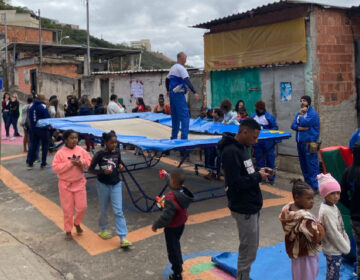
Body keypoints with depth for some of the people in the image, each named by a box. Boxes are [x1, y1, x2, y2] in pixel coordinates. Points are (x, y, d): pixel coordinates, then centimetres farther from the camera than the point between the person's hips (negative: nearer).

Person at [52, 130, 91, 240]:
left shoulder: (81, 150, -1)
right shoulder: (60, 153, -11)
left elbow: (89, 162, 4)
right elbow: (55, 168, -16)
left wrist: (81, 162, -16)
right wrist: (70, 163, -22)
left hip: (80, 183, 3)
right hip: (66, 184, -3)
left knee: (82, 206, 4)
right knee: (67, 209, 6)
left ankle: (77, 223, 33)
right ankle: (68, 230, 23)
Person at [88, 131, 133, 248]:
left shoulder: (117, 152, -3)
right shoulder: (99, 154, -14)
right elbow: (90, 169, -9)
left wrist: (120, 167, -8)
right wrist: (103, 171, -24)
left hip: (116, 184, 2)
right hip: (103, 185, -2)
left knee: (118, 211, -4)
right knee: (104, 210, 13)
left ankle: (123, 239, -5)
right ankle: (103, 230, 39)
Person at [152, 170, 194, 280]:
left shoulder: (171, 197, -35)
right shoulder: (183, 191, -10)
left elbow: (166, 216, -30)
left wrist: (156, 225, -15)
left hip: (172, 227, -8)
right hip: (181, 224, 8)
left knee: (172, 250, 9)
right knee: (176, 244, 29)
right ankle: (179, 266, 47)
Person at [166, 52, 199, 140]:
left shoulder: (172, 68, 16)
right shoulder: (181, 68, -11)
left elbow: (167, 80, 27)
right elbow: (187, 81, -22)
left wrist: (168, 90, 40)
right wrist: (194, 92, -27)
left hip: (172, 93, 9)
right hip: (179, 94, -9)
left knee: (175, 116, 15)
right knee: (185, 116, -10)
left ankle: (174, 136, 19)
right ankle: (184, 137, -15)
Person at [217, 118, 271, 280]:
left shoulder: (242, 147, 9)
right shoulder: (230, 152, -22)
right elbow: (235, 182, -26)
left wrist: (258, 172, 0)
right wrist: (258, 177, -17)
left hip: (251, 206, 10)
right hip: (244, 209, -10)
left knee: (250, 248, 19)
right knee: (248, 251, 1)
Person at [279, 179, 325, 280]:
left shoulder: (288, 208, -6)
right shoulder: (305, 218, -33)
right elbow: (316, 237, -32)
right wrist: (319, 226, -14)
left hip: (295, 251, 8)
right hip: (306, 255, -8)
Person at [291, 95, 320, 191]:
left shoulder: (313, 113, -5)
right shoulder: (299, 113, 18)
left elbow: (305, 123, -17)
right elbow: (293, 125, 9)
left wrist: (301, 115, 0)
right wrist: (299, 128, -11)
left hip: (309, 143, -8)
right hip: (300, 142, 8)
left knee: (311, 165, -9)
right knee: (303, 165, 12)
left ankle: (314, 186, -7)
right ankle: (307, 184, 20)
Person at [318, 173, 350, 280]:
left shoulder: (333, 206, 4)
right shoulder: (326, 211, -24)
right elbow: (333, 233, -22)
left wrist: (346, 242, 9)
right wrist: (346, 247, -12)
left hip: (336, 248, 9)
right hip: (333, 250, -9)